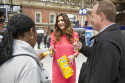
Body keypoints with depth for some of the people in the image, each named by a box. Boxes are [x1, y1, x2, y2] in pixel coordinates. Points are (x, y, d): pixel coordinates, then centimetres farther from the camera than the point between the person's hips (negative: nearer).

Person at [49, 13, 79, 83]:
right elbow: (52, 53, 2)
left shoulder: (74, 35, -1)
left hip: (70, 66, 1)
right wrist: (52, 51, -20)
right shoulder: (55, 34, -2)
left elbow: (77, 50, 8)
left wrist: (73, 56, -12)